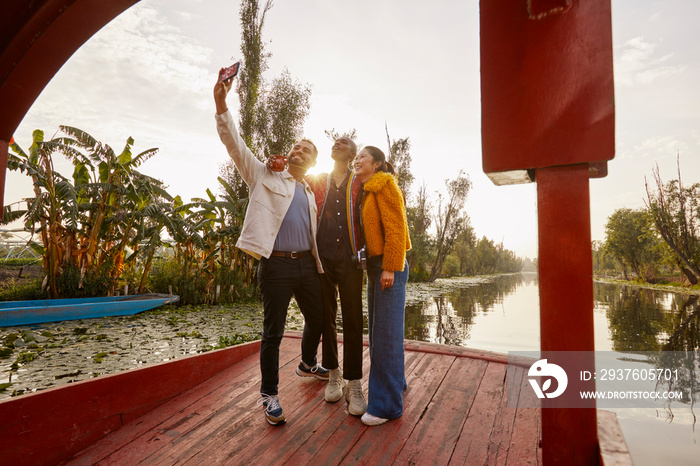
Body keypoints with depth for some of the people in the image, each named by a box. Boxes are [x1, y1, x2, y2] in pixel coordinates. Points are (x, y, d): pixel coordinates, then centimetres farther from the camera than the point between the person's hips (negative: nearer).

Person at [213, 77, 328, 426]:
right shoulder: (266, 176, 5)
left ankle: (308, 364, 46)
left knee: (318, 318, 17)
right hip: (276, 266, -6)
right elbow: (235, 145, -6)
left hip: (306, 266, 6)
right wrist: (221, 104, -17)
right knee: (273, 332, 1)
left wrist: (319, 266, 14)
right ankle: (269, 395, 19)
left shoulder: (310, 194, 18)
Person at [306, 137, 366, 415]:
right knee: (326, 318, 10)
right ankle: (333, 375, 26)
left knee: (352, 321, -1)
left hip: (349, 258, -2)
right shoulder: (316, 181, 15)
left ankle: (354, 384, 10)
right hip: (322, 257, 2)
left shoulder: (360, 183, 9)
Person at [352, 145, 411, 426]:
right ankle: (396, 383, 33)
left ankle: (387, 405, 6)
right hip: (374, 267, 9)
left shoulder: (385, 185, -6)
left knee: (386, 333, -5)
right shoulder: (367, 192, 20)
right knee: (378, 330, 16)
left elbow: (395, 227, -15)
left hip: (389, 267, -9)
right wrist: (375, 267, 11)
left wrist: (390, 267, -20)